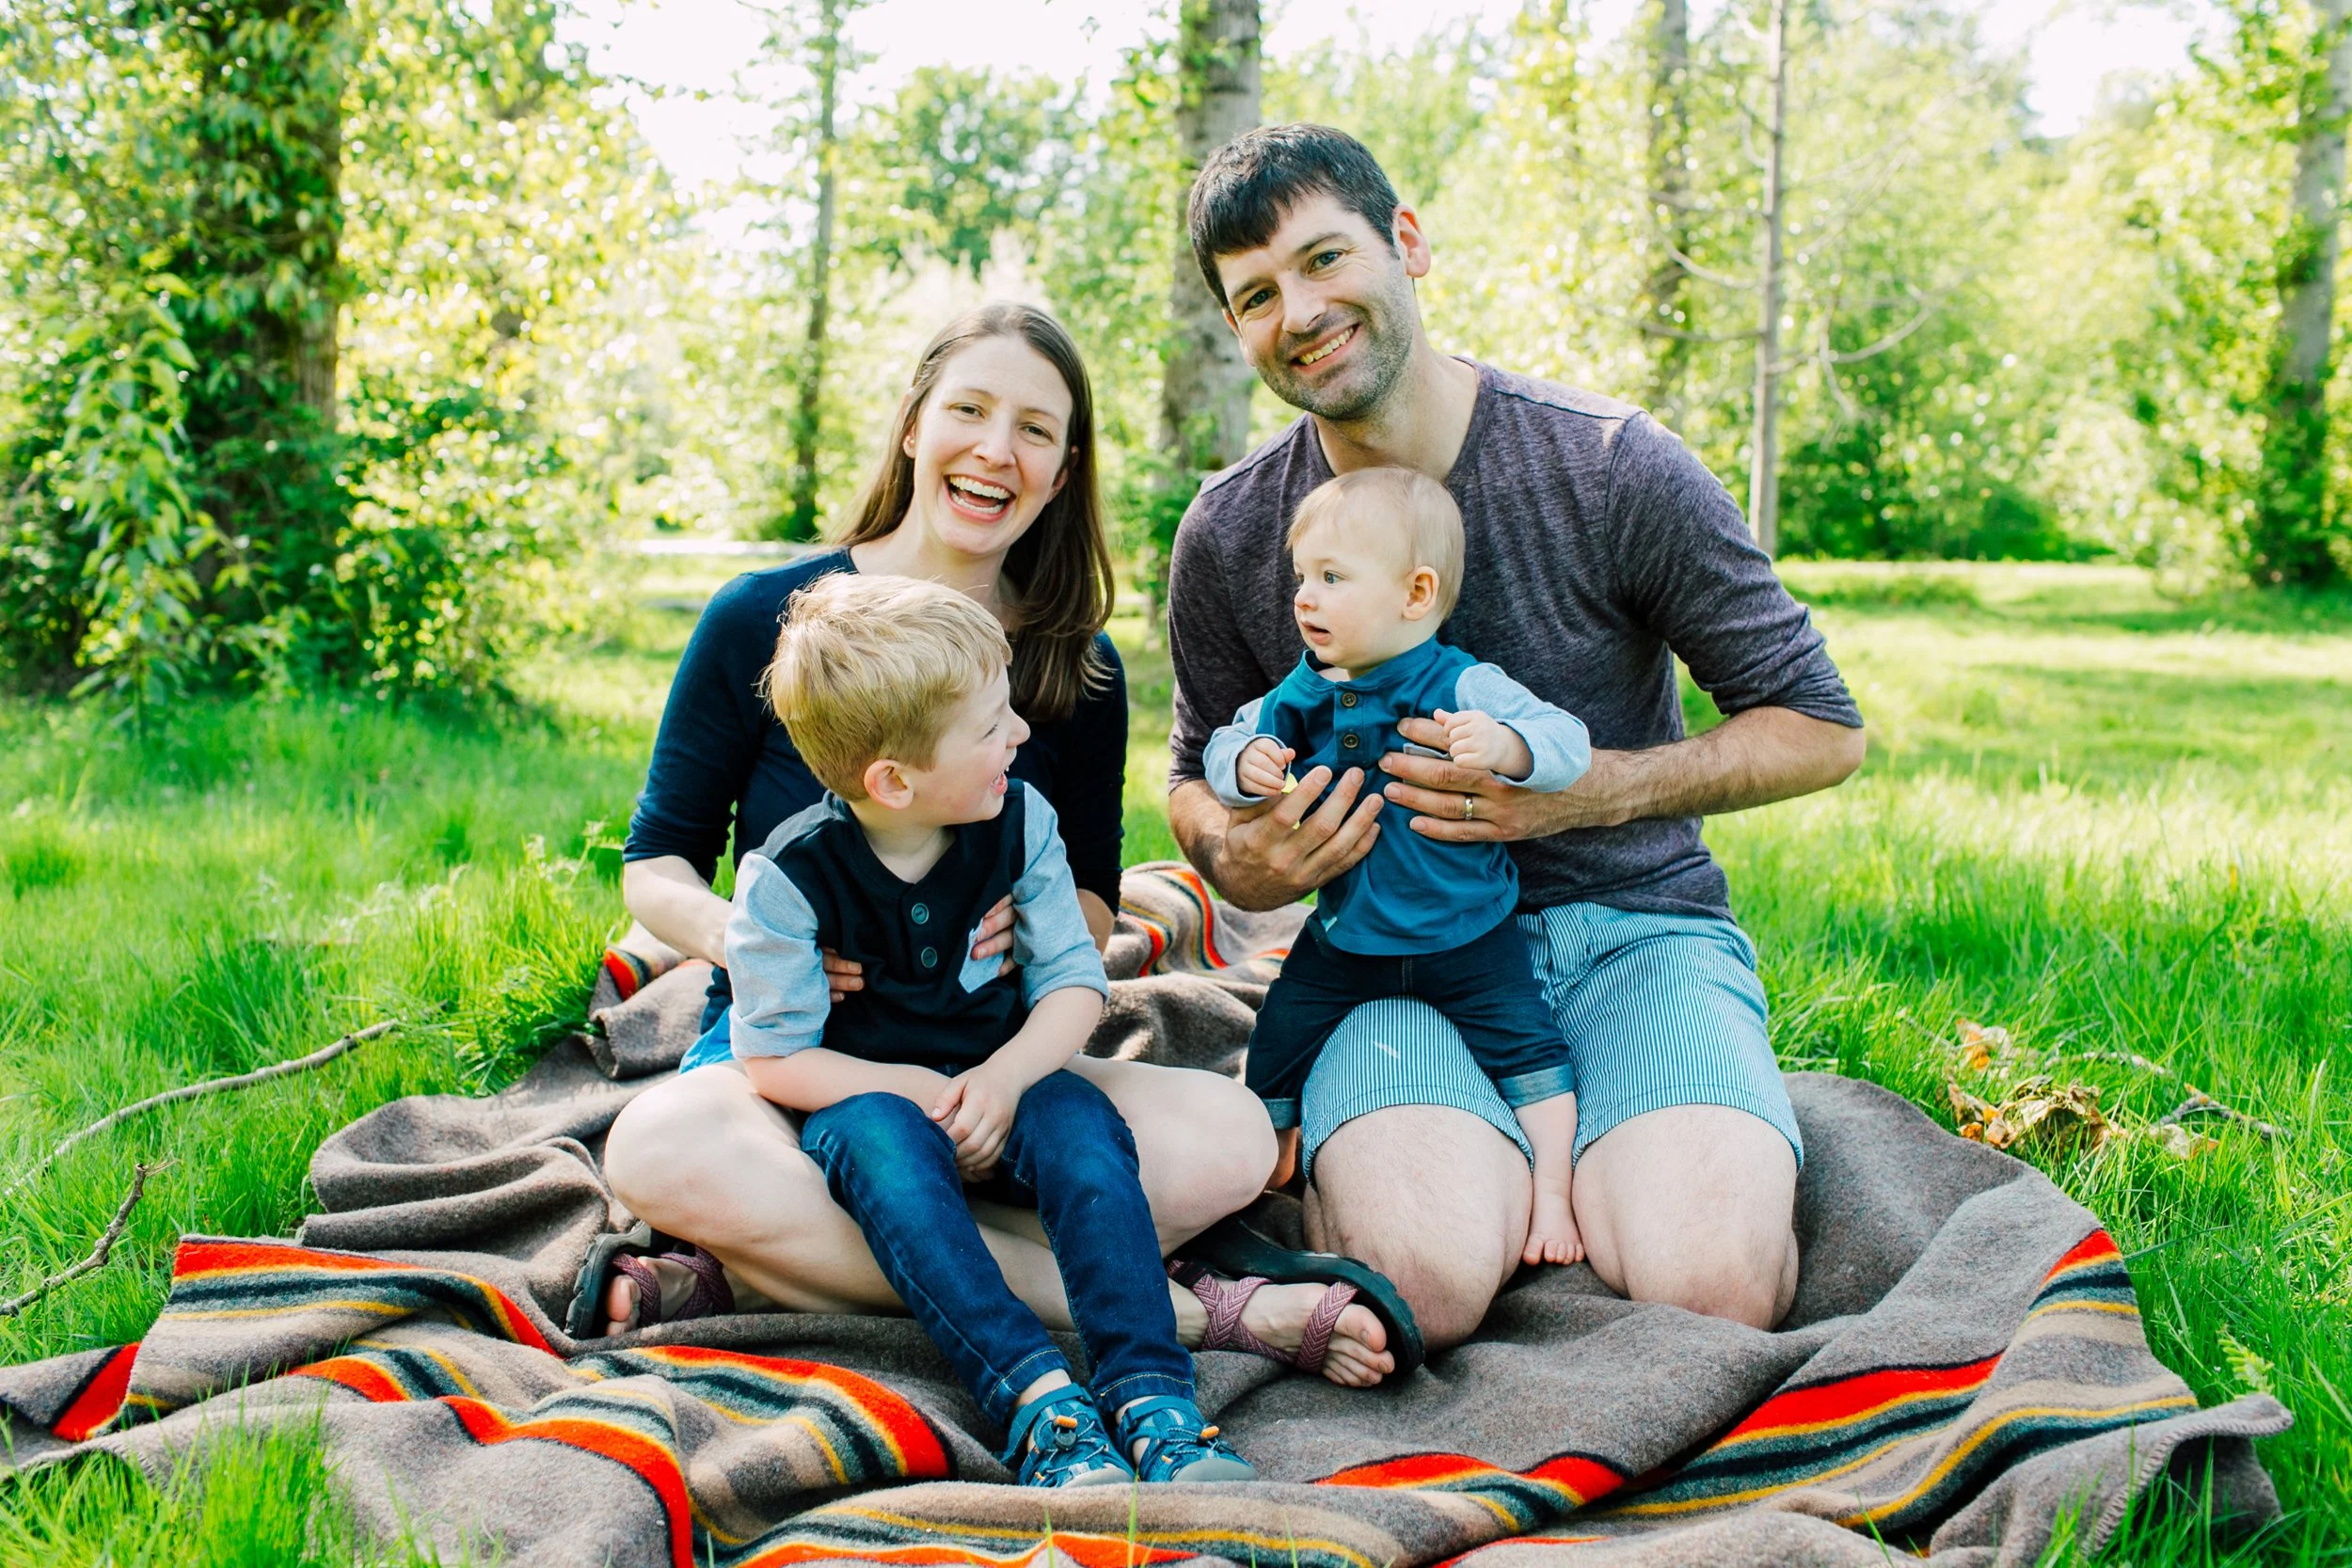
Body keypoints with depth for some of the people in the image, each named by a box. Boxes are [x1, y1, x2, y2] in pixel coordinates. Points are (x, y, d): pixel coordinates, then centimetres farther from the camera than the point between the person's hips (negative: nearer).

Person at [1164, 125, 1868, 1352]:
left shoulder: (1612, 468, -8)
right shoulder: (1230, 534, 1)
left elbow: (1822, 730, -1)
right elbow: (1198, 775, 18)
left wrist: (1591, 789, -16)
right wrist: (1239, 864, -8)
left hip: (1636, 922, 0)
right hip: (1396, 947, 1)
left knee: (1709, 1286, -28)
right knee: (1425, 1279, -30)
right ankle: (1347, 1143, 5)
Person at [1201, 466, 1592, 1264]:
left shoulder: (1465, 688, -17)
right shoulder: (1300, 695, -2)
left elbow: (1567, 743, -22)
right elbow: (1227, 743, 6)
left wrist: (1502, 746, -43)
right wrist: (1245, 764, -19)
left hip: (1464, 936, -4)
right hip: (1342, 936, 4)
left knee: (1526, 1044, -6)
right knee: (1279, 1036, 8)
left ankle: (1551, 1194, 8)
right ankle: (1270, 1163, 33)